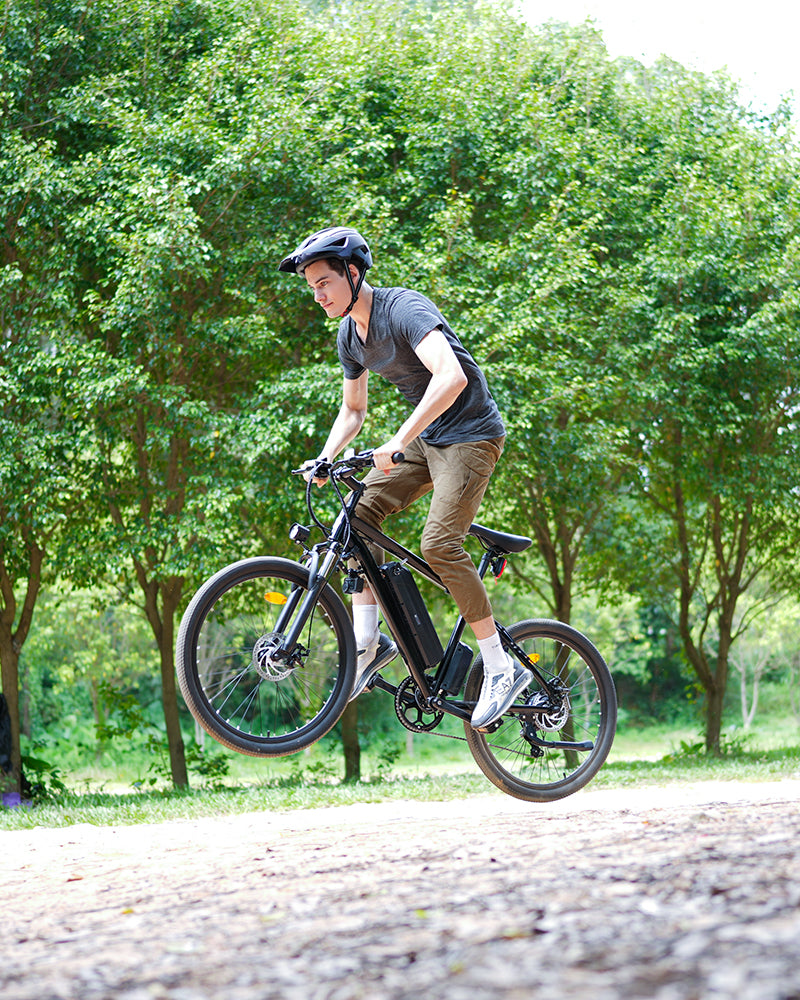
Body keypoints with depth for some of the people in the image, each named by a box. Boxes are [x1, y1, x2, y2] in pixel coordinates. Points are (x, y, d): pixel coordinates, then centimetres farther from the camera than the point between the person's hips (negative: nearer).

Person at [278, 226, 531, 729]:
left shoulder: (405, 309, -23)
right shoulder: (350, 336, 4)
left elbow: (451, 376, -39)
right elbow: (353, 409, 18)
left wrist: (398, 442, -43)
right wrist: (325, 458, 0)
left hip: (470, 433, -8)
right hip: (423, 437, 8)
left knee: (439, 544, -20)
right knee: (359, 512, -8)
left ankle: (503, 668, -11)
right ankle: (369, 639, 0)